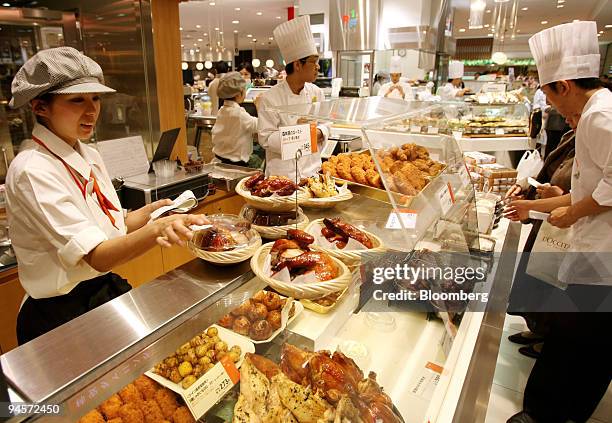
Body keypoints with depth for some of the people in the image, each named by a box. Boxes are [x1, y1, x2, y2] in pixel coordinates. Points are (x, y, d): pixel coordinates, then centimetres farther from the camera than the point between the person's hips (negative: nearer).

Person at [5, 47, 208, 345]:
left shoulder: (88, 155, 2)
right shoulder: (32, 170, -23)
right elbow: (97, 256, -32)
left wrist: (149, 213, -9)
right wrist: (157, 229, -49)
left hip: (106, 291, 7)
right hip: (62, 315, -7)